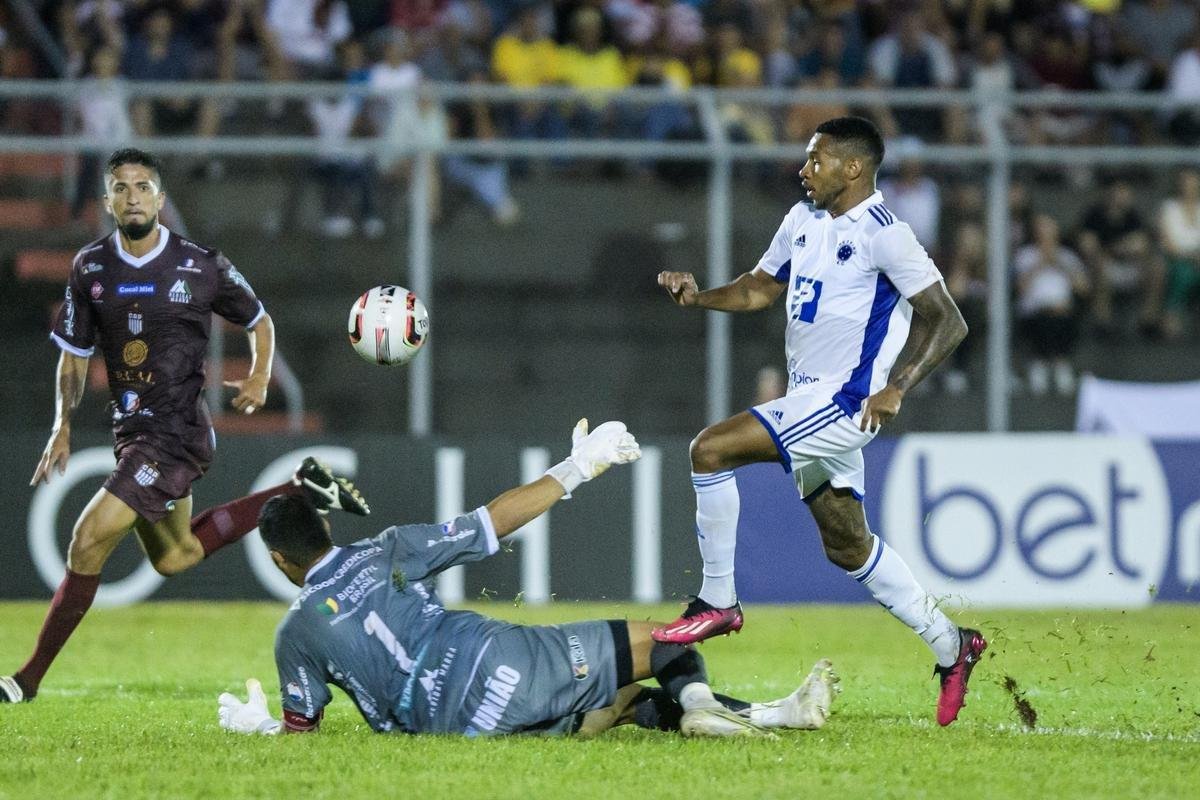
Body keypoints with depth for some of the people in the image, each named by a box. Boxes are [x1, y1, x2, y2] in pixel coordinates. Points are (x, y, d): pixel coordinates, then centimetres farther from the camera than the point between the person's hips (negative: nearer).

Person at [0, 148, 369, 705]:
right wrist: (62, 425, -1)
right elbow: (73, 355, 12)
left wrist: (260, 376, -9)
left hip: (177, 433, -7)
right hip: (130, 431, 7)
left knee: (88, 543, -16)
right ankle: (300, 489, 34)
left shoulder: (202, 267, -8)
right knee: (175, 558, 22)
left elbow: (259, 320, 9)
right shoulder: (89, 268, 2)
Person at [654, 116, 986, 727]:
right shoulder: (803, 220, 12)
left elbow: (948, 321, -14)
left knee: (710, 449, -20)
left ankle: (717, 602, -9)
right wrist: (698, 296, 3)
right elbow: (760, 288, 22)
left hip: (843, 400, -9)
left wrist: (895, 389, -24)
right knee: (848, 547, 15)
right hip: (808, 401, 9)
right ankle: (950, 646, 26)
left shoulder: (884, 235, -14)